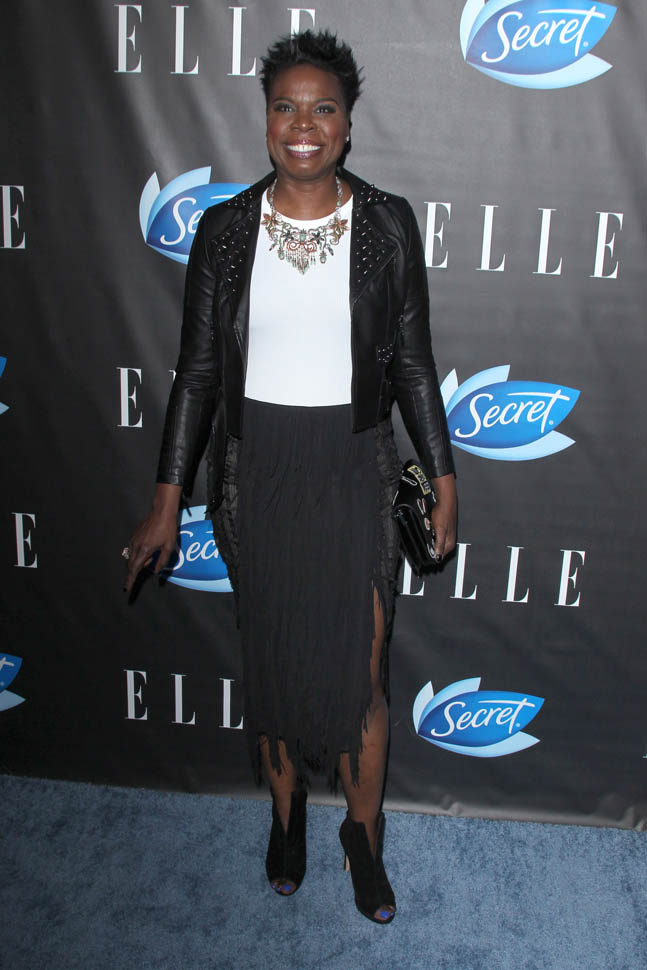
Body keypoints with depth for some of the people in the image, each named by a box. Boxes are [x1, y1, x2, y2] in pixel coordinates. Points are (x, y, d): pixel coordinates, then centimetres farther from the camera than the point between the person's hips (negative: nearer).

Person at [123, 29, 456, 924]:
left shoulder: (388, 224, -4)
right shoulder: (224, 228, -3)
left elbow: (413, 363, 1)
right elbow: (199, 370, 0)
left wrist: (444, 483, 2)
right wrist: (166, 504, -1)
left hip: (353, 471, -1)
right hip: (254, 471, 1)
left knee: (358, 672, 6)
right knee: (269, 660, 16)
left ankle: (365, 834, 33)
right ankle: (286, 809, 43)